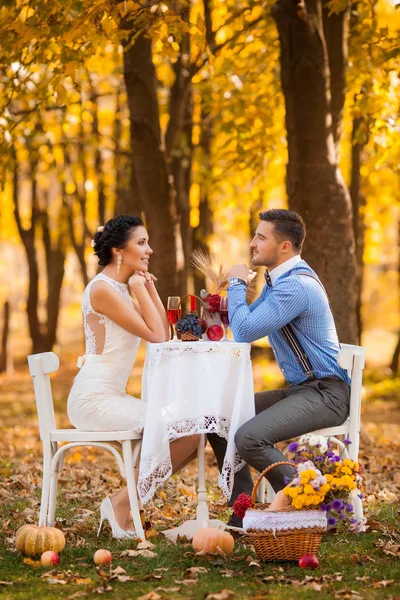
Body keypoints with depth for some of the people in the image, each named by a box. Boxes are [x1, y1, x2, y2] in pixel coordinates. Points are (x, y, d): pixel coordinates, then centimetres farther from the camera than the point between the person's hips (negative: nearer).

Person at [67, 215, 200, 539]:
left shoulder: (121, 290, 16)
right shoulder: (102, 289, -13)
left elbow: (164, 335, 12)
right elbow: (155, 335, -17)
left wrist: (150, 287, 8)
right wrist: (139, 289, -8)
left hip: (111, 397, 9)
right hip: (95, 399, -9)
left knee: (190, 428, 2)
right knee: (188, 431, -17)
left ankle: (125, 502, 3)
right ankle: (122, 502, -7)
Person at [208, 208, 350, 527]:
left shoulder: (295, 285, -20)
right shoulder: (277, 279, 14)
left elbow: (245, 331, -23)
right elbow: (246, 328, 20)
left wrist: (237, 283, -9)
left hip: (326, 393, -11)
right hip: (299, 389, 11)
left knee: (249, 438, -30)